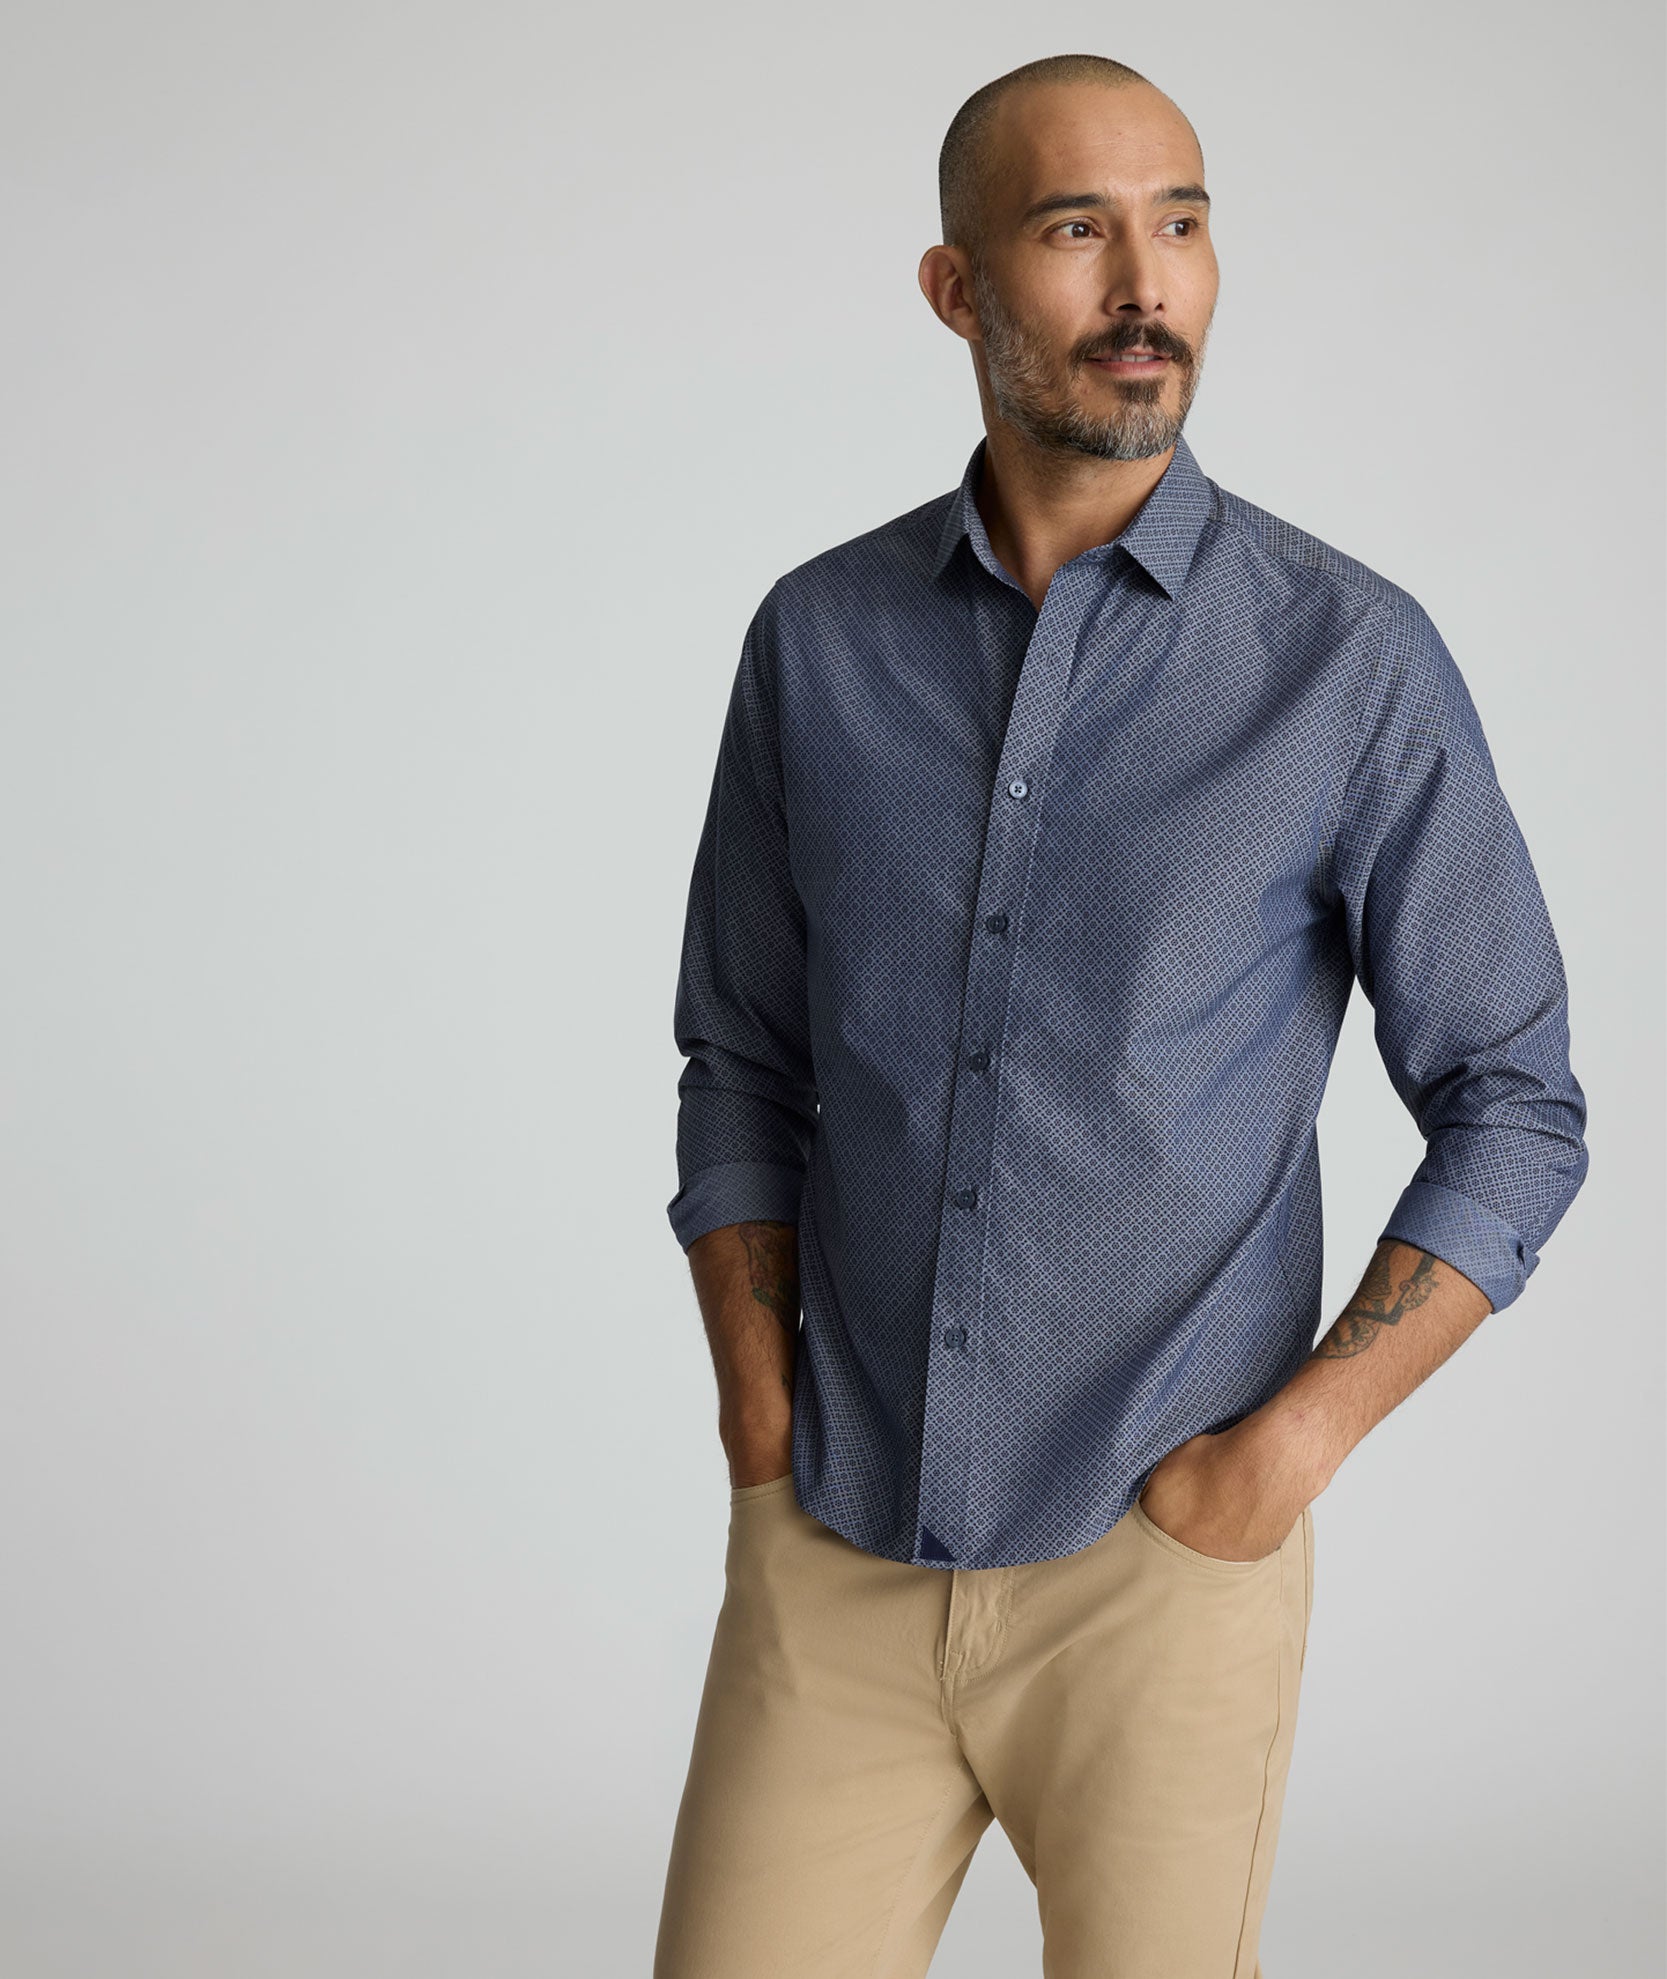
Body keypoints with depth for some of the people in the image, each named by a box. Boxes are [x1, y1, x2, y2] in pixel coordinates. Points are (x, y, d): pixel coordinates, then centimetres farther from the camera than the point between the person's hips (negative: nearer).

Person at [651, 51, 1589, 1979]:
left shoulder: (1356, 659, -7)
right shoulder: (819, 641, 2)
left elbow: (1515, 1114, -3)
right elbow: (744, 1065, 10)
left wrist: (1282, 1454, -11)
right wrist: (765, 1444, 0)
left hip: (1159, 1556, -2)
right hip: (835, 1563, 2)